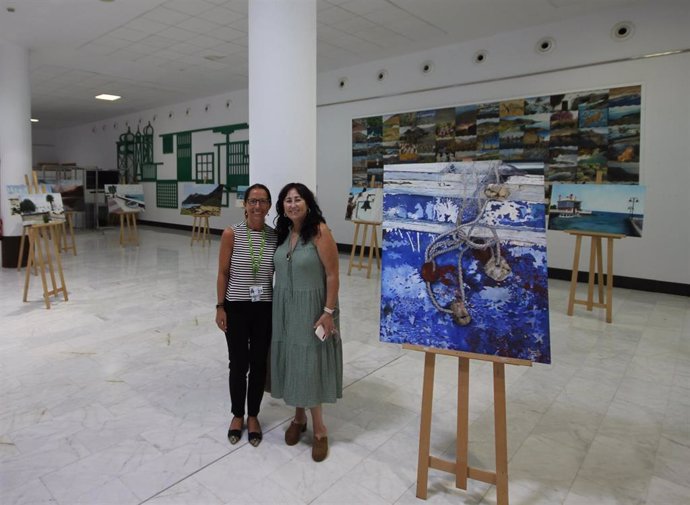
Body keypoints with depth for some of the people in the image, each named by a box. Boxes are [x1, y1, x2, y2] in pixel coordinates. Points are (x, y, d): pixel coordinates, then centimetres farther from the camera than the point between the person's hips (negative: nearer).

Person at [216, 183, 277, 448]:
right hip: (236, 308, -1)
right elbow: (223, 273, -3)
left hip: (265, 309, 2)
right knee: (238, 364, 10)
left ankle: (253, 416, 32)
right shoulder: (231, 234, -8)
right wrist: (220, 307, -5)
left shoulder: (276, 236, -3)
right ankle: (237, 415, 33)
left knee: (259, 364, 12)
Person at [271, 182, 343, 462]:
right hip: (284, 307, 6)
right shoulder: (283, 233, 5)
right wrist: (279, 306, 6)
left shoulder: (319, 231, -14)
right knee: (291, 361, 13)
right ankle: (299, 417, 33)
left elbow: (332, 275, -15)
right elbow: (281, 270, 9)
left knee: (310, 364, 1)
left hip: (310, 308, -6)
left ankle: (319, 429, 18)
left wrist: (328, 311, -18)